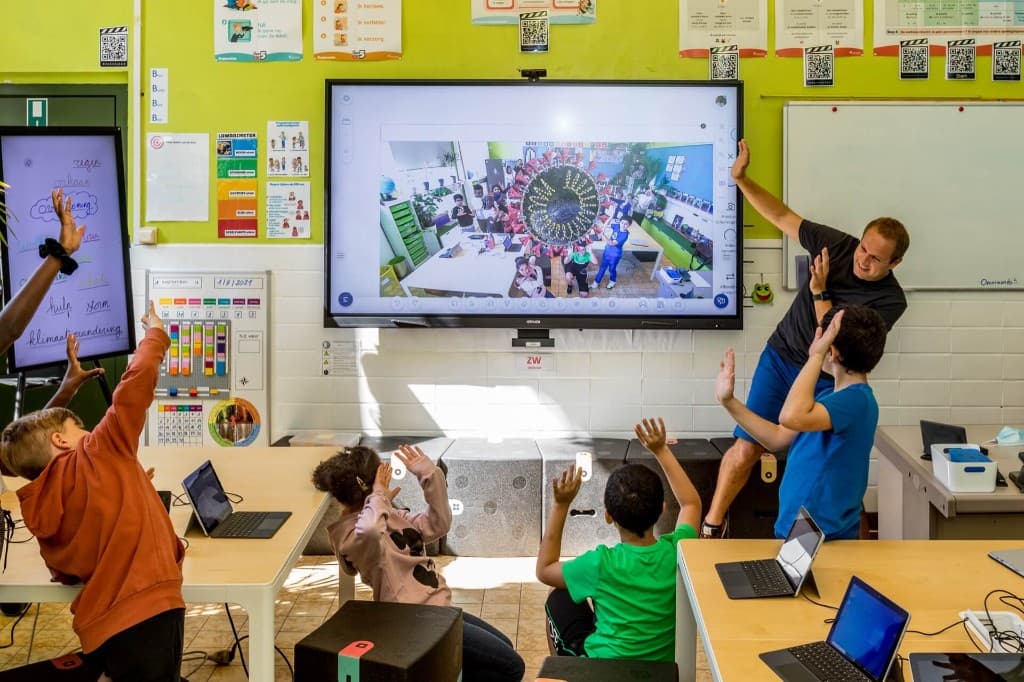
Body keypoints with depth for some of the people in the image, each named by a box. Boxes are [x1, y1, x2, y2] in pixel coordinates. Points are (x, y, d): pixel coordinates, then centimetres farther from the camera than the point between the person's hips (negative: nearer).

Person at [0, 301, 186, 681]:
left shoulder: (41, 512, 13)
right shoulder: (98, 456, -5)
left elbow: (66, 574, 22)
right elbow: (137, 381, -9)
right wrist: (155, 334, 8)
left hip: (101, 628, 7)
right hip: (147, 611, -7)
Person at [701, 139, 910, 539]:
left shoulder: (890, 300, -15)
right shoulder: (838, 245, -8)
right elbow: (782, 217, -2)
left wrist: (820, 292, -21)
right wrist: (741, 179, -10)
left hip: (826, 380, -1)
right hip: (780, 358, 2)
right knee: (747, 447, -5)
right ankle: (712, 525, 9)